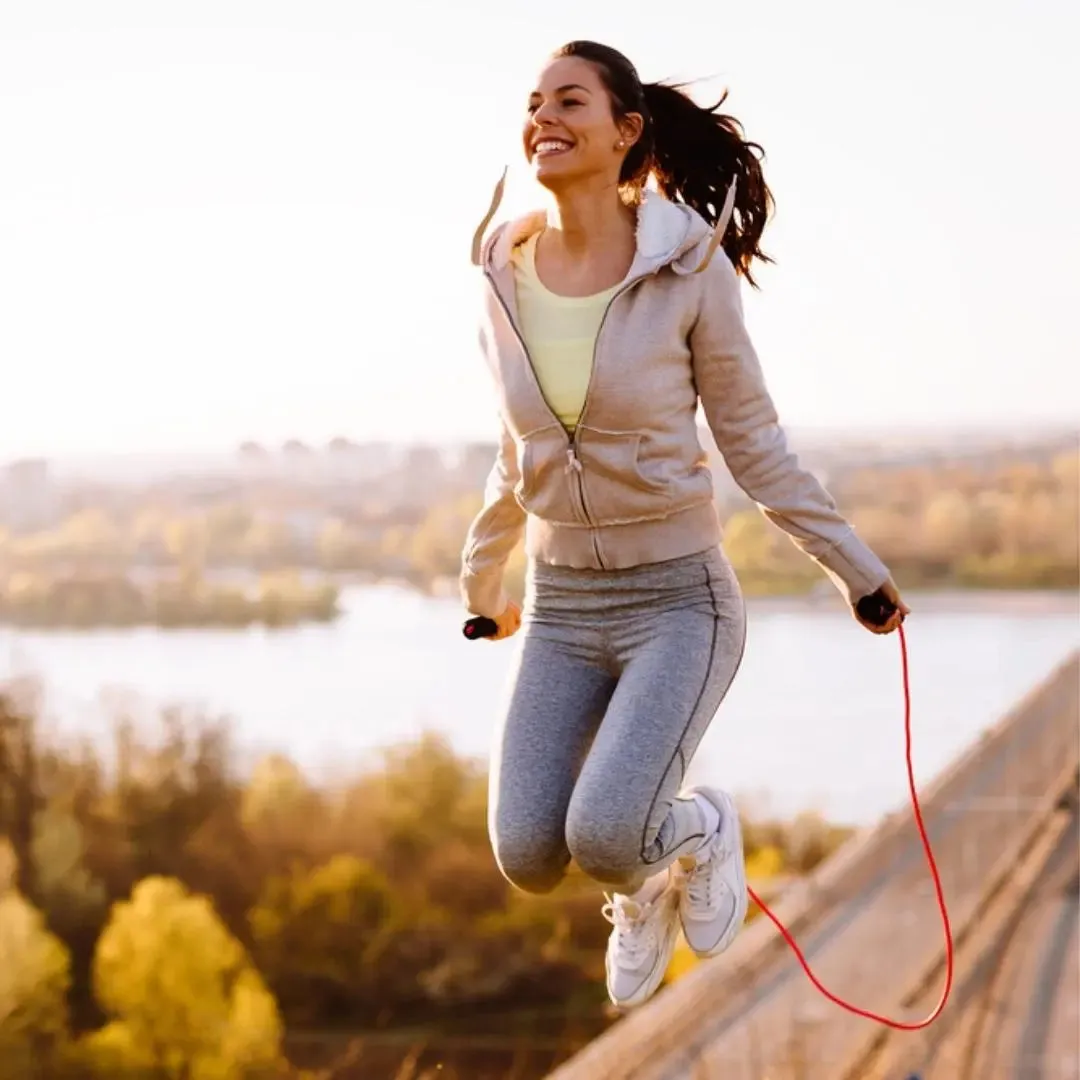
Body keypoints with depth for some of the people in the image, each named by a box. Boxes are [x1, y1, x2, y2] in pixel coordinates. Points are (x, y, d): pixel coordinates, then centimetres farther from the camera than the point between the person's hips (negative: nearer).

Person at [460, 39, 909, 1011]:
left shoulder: (688, 269, -12)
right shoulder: (506, 277, 0)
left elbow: (751, 438, -1)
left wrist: (856, 567, 0)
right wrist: (482, 585, 26)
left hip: (681, 601, -4)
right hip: (564, 610, 4)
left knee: (605, 837, -24)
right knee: (528, 858, -10)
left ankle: (698, 831, 14)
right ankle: (648, 885, 26)